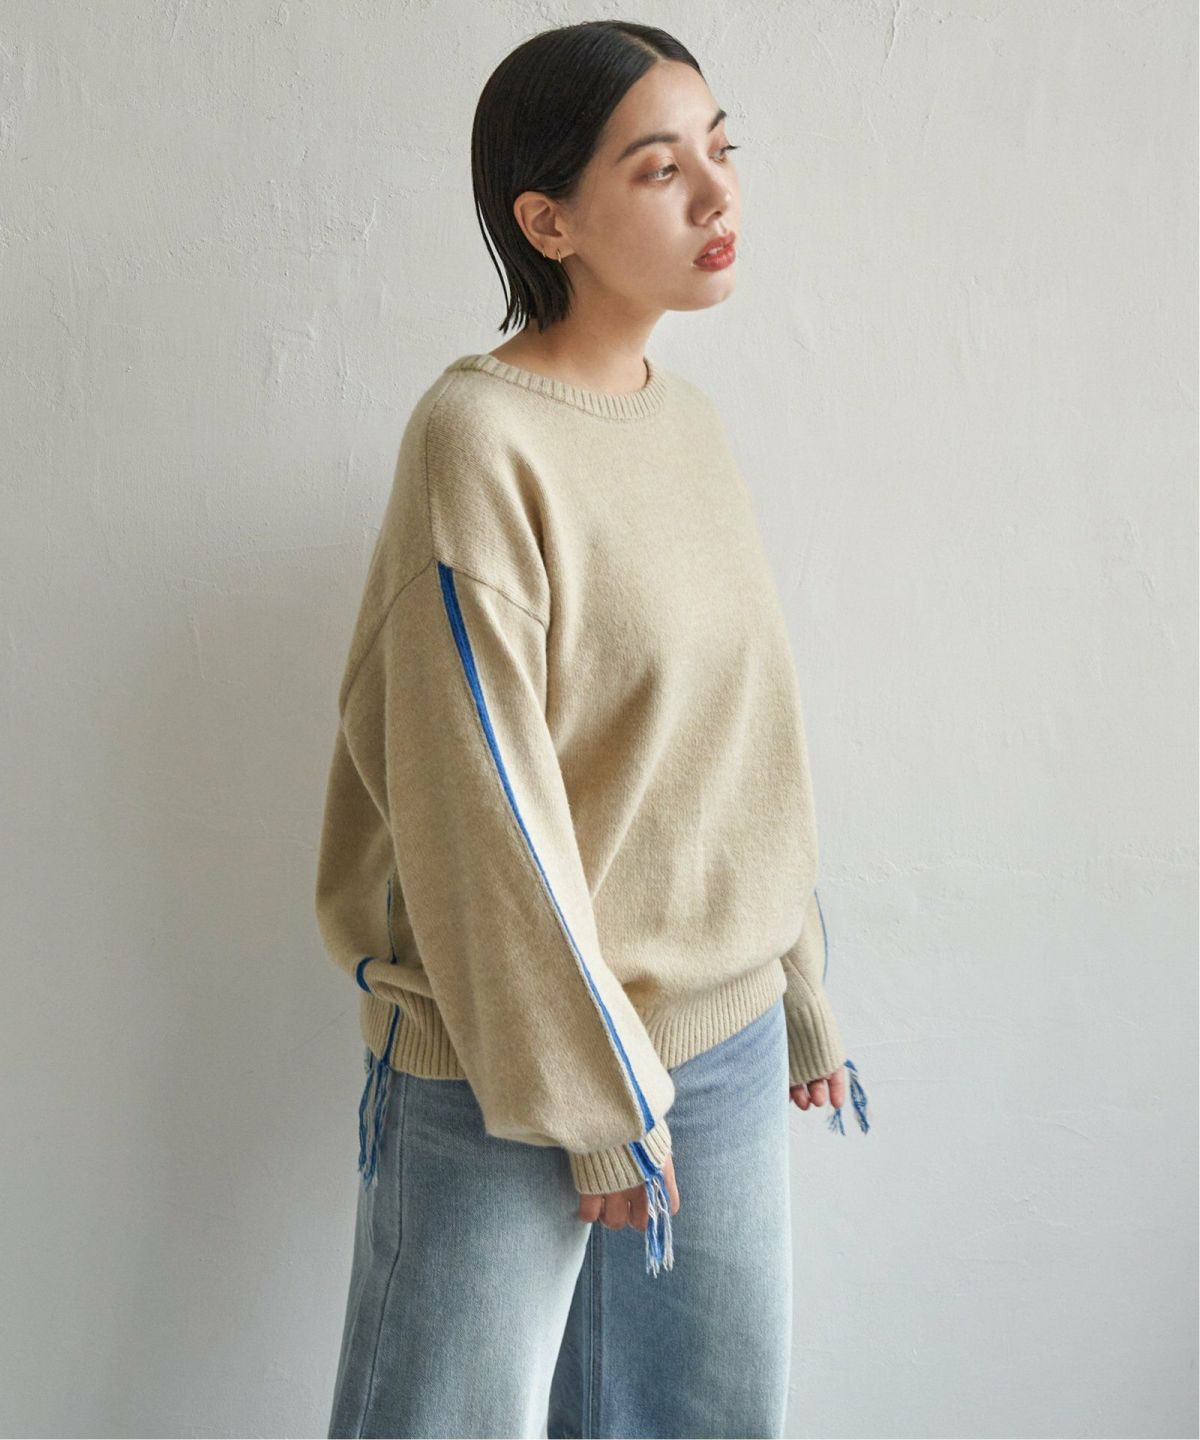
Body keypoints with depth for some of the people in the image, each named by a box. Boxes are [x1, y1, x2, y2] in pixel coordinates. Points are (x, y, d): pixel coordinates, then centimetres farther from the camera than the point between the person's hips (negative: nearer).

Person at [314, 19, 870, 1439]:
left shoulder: (691, 422, 5)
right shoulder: (477, 437, -17)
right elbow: (483, 804, -18)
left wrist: (801, 997, 13)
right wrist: (598, 1101, -13)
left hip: (729, 1038, 7)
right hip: (508, 1067, -6)